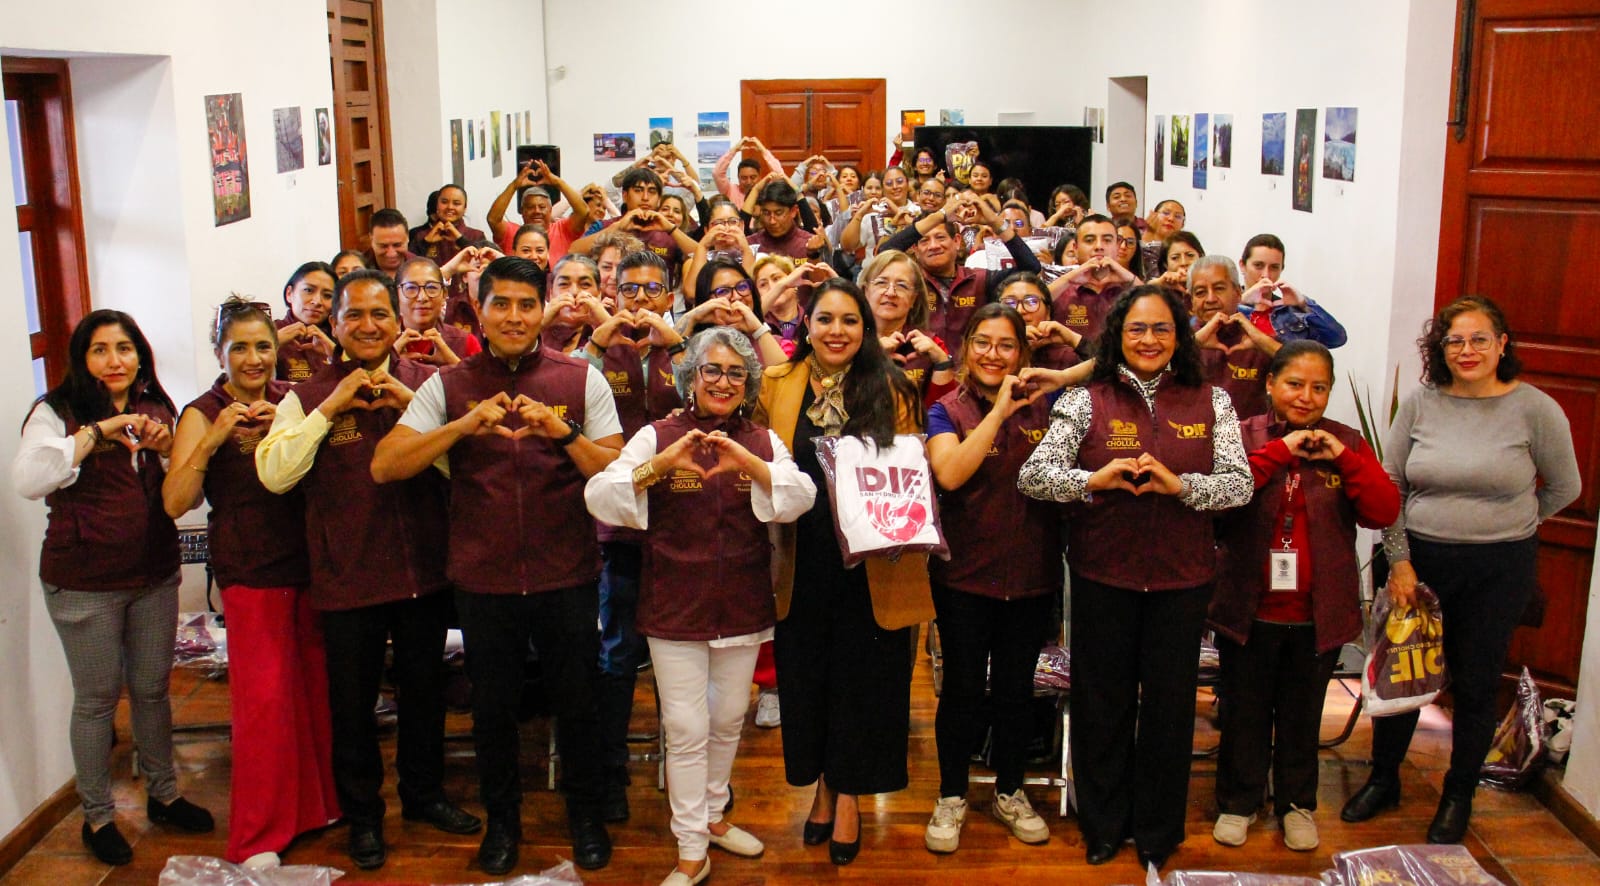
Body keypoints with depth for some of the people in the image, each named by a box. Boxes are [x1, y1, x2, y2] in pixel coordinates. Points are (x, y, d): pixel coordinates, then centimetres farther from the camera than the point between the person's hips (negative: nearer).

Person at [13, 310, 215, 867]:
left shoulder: (157, 411, 7)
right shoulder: (57, 412, -8)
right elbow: (28, 481, -25)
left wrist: (167, 449, -11)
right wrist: (96, 432, -26)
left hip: (155, 576, 4)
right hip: (84, 583, -4)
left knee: (152, 689, 15)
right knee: (97, 698, 6)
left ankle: (163, 795, 31)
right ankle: (97, 816, 22)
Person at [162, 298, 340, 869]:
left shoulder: (291, 400, 8)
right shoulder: (203, 414, -3)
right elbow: (176, 503, -12)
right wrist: (212, 439, -22)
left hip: (309, 562, 4)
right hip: (251, 571, -4)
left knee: (318, 685, 7)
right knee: (264, 697, -3)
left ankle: (320, 802, 28)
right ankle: (258, 837, 12)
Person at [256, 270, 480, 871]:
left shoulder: (427, 383, 0)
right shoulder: (309, 396, -2)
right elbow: (274, 475, -14)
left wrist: (414, 408, -19)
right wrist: (330, 409, -19)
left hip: (423, 568, 2)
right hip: (346, 577, -1)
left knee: (425, 690, 18)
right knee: (352, 702, 12)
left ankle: (424, 794, 40)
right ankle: (362, 814, 32)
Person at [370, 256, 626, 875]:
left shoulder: (583, 380, -1)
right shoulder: (447, 386, 1)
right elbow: (384, 467, -8)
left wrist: (565, 433, -22)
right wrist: (463, 427, -21)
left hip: (567, 575, -1)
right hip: (483, 579, 1)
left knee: (577, 702, 13)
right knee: (491, 707, 15)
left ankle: (586, 816, 35)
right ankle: (502, 819, 37)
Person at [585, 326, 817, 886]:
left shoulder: (762, 442, 4)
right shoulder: (658, 436, -4)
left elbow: (800, 498, -13)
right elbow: (599, 496, -15)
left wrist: (748, 463, -30)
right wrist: (659, 464, -31)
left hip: (742, 607, 3)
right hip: (676, 607, -3)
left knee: (728, 720, 16)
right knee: (686, 729, -1)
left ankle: (712, 816, 38)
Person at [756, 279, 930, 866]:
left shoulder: (891, 392, 0)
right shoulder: (776, 385, 3)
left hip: (871, 567, -1)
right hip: (803, 564, 1)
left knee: (863, 679, 8)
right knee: (807, 676, 12)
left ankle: (848, 795, 26)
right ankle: (821, 787, 32)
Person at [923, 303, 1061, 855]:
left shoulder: (1044, 406, 4)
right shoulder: (948, 411, -4)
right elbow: (949, 473, -20)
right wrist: (1000, 411, -21)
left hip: (1032, 576, 2)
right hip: (965, 575, -2)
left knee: (1015, 688, 14)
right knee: (964, 688, 5)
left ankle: (1009, 792, 31)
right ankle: (951, 798, 22)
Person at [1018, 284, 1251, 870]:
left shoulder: (1211, 402, 2)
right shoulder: (1087, 400, -2)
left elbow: (1240, 485, -4)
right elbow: (1032, 475, -8)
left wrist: (1179, 484, -21)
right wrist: (1095, 478, -24)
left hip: (1182, 578, 1)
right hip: (1102, 575, -1)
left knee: (1169, 702, 11)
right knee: (1102, 701, 10)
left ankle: (1158, 831, 31)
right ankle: (1103, 825, 30)